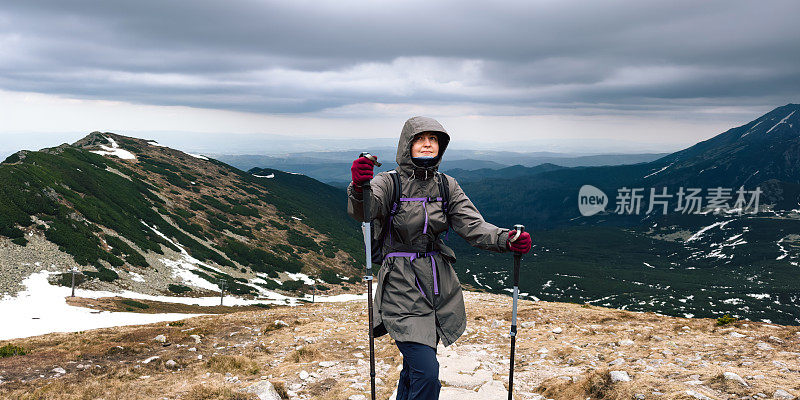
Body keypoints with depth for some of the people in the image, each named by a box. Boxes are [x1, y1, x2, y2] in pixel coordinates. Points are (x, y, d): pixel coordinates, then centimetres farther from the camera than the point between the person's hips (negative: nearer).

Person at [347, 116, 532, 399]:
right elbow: (362, 211, -26)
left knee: (416, 365, 18)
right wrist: (359, 188, -49)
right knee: (426, 376, -14)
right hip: (403, 289, -5)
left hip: (439, 287, 5)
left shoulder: (447, 186, 6)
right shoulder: (389, 182, -7)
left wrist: (506, 240, -21)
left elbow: (473, 226, -2)